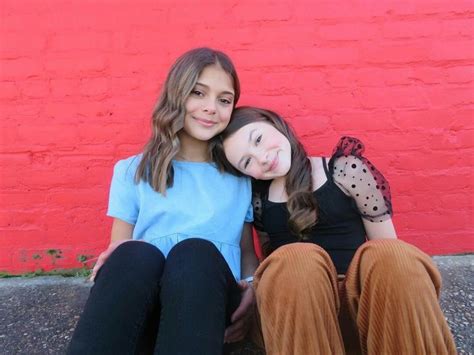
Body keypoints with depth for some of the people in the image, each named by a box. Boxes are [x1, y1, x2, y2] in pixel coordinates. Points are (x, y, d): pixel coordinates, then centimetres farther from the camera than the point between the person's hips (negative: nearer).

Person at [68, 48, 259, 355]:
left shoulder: (240, 174, 16)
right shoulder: (133, 171, 13)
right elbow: (119, 250, 10)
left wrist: (253, 286, -5)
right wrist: (126, 256, -14)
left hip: (210, 304, 1)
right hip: (140, 310, 0)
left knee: (197, 251, -33)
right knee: (136, 254, -33)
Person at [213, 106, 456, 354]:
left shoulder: (347, 171, 0)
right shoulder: (257, 199, 6)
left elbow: (389, 253, 3)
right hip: (291, 301, 1)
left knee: (393, 255, -29)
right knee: (294, 259, -31)